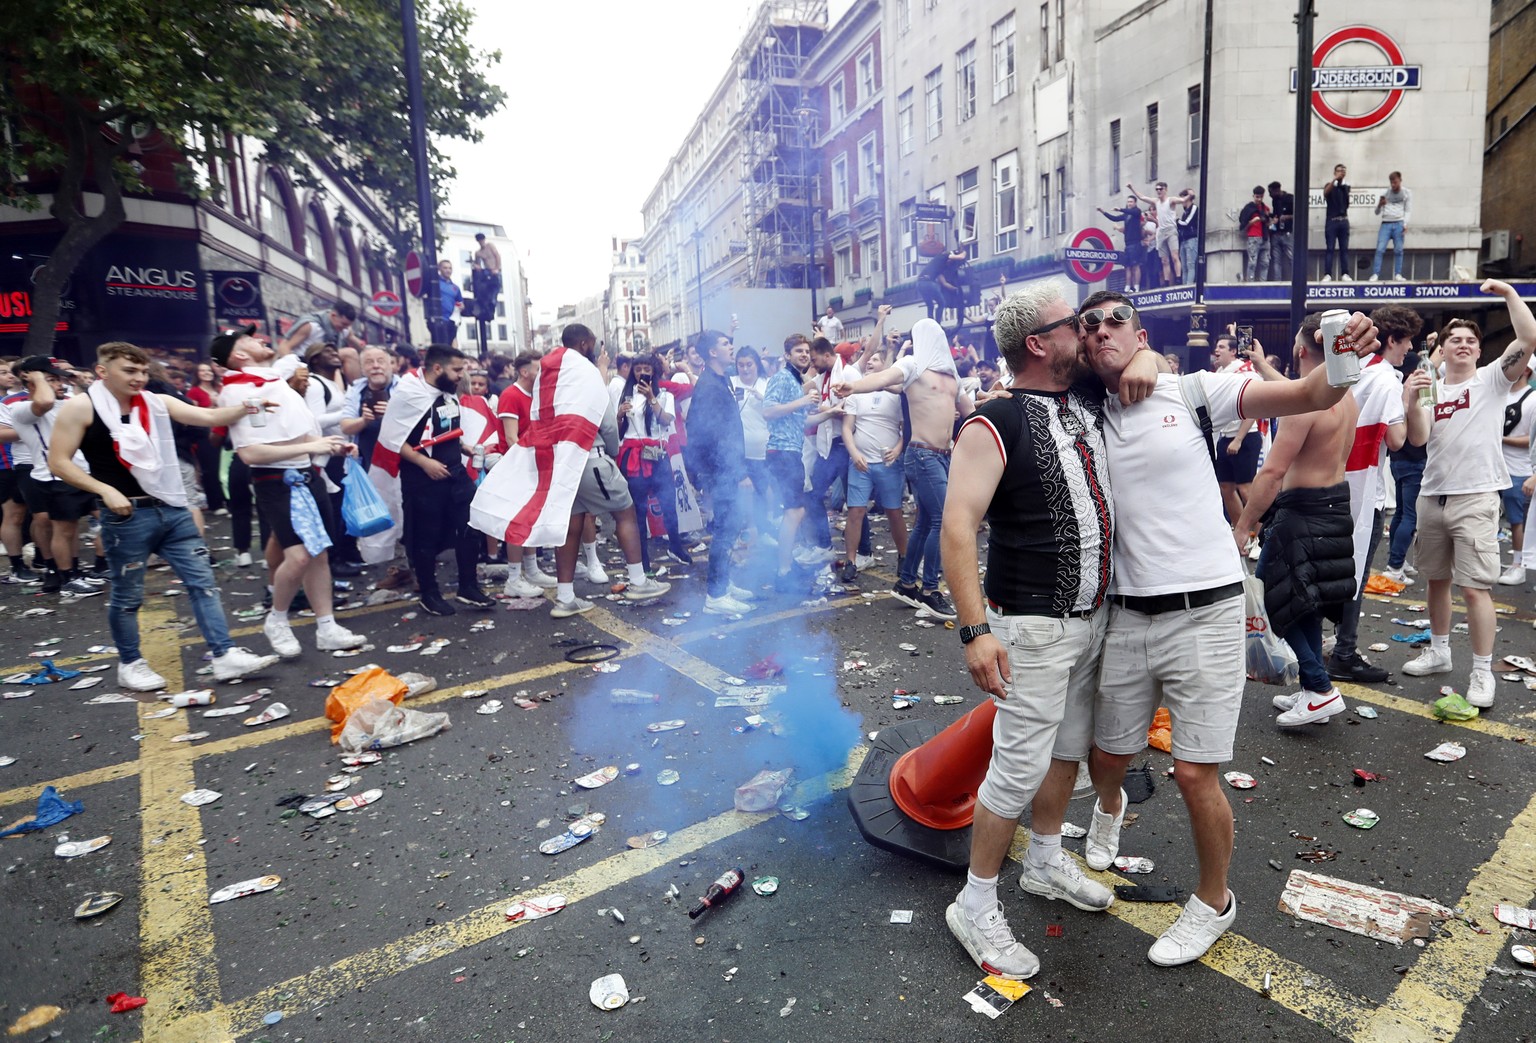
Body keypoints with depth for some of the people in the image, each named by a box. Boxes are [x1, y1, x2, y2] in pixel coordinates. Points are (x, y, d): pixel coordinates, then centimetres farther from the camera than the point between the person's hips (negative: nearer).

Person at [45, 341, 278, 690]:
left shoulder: (157, 402, 8)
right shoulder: (81, 407, -5)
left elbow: (207, 417, -1)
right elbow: (58, 462, -5)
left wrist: (244, 407, -19)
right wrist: (105, 490, -15)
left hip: (172, 509, 5)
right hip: (127, 515, -5)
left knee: (203, 581, 2)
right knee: (127, 595, 7)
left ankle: (225, 655, 4)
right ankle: (130, 664, 25)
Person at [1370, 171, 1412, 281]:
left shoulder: (1407, 193, 12)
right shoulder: (1385, 193, 13)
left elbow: (1408, 210, 7)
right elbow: (1377, 212, 13)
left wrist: (1405, 224, -9)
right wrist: (1379, 205, -9)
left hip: (1398, 224, 0)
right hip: (1385, 224, 0)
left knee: (1398, 250, -4)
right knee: (1380, 249, -12)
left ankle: (1397, 275, -4)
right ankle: (1375, 275, -14)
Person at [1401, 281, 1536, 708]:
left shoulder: (1492, 379, 1)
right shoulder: (1430, 390, 10)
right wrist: (1413, 400, -12)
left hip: (1476, 498, -4)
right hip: (1433, 496, 5)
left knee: (1475, 588, -8)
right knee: (1437, 579, 15)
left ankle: (1483, 672, 1)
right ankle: (1439, 652, 30)